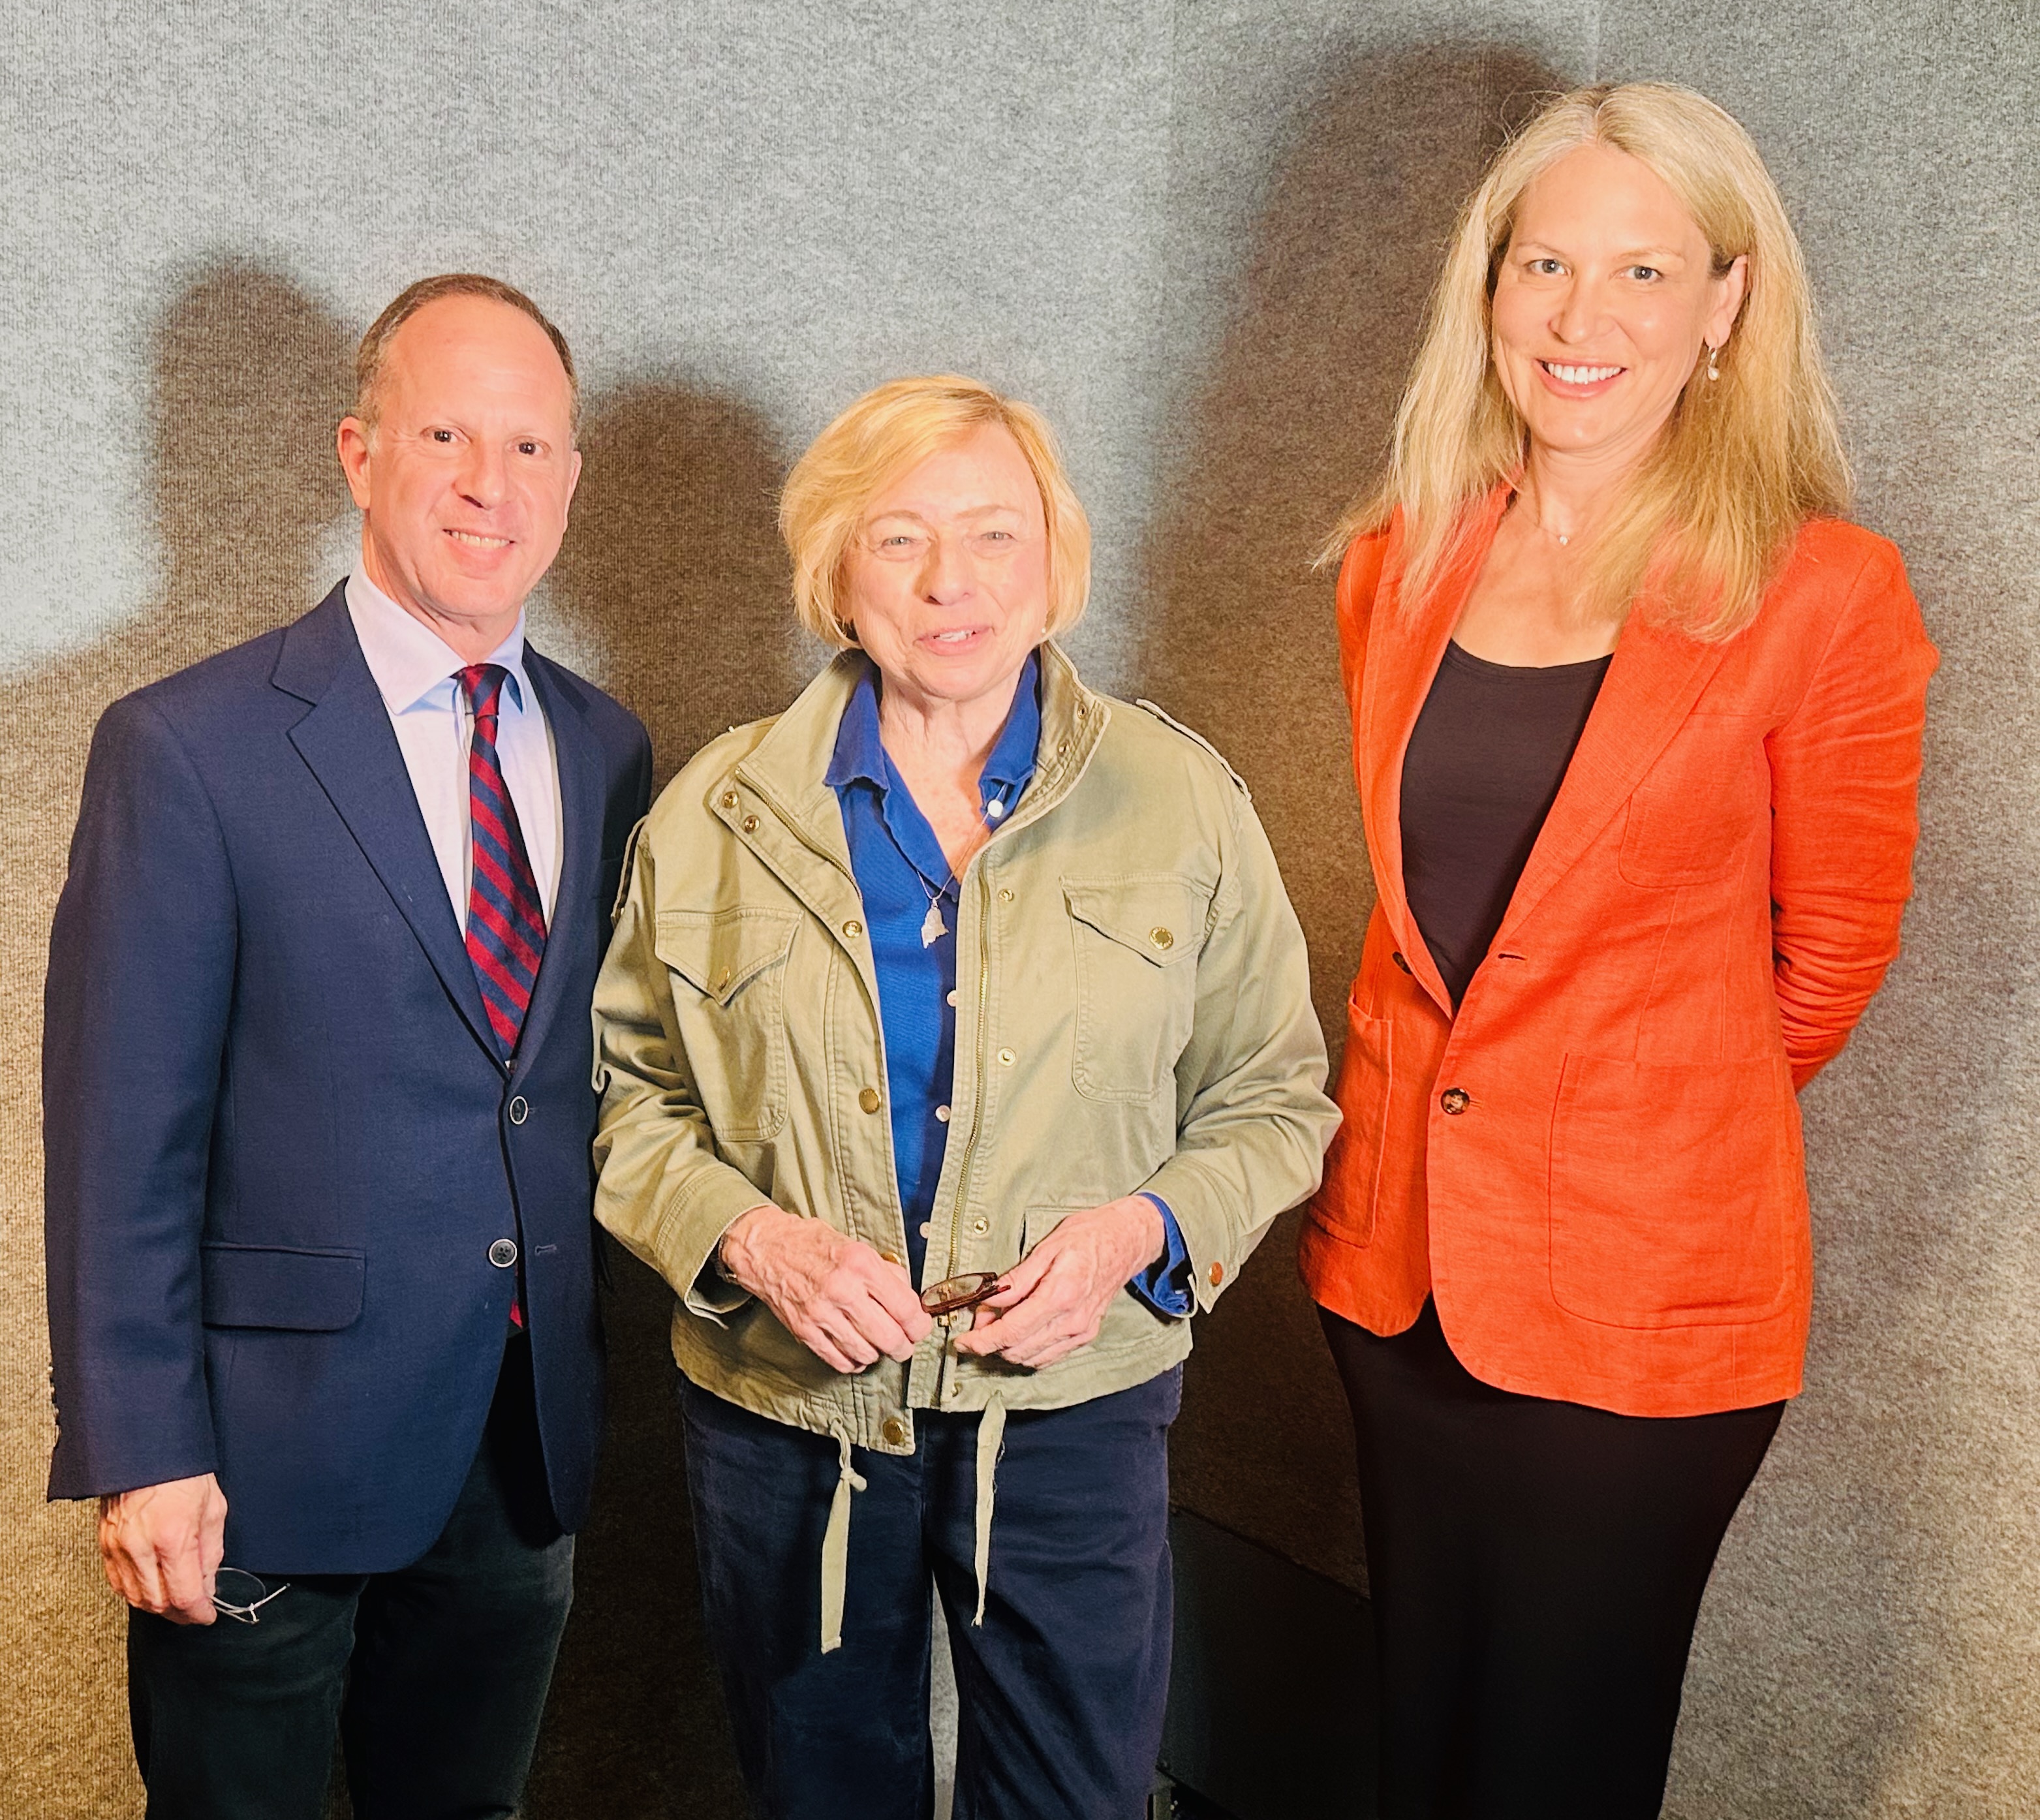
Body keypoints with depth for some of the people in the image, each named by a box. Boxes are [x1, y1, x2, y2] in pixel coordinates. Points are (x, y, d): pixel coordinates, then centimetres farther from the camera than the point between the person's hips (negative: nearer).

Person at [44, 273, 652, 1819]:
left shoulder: (607, 751, 5)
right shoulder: (187, 748, -11)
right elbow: (123, 1135, -11)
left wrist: (581, 1373, 9)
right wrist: (140, 1457, -13)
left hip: (527, 1451, 5)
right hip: (270, 1457, -4)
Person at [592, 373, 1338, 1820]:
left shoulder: (1181, 804, -3)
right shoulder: (716, 817, -1)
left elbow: (1276, 1100, 3)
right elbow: (633, 1093, 4)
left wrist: (1145, 1229, -15)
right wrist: (745, 1237, -14)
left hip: (1072, 1414, -1)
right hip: (784, 1413, 1)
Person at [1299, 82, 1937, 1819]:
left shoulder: (1824, 596, -12)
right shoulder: (1404, 562, 2)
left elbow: (1825, 957, -2)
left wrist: (1635, 1118, 10)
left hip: (1646, 1285, -4)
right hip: (1401, 1248, 4)